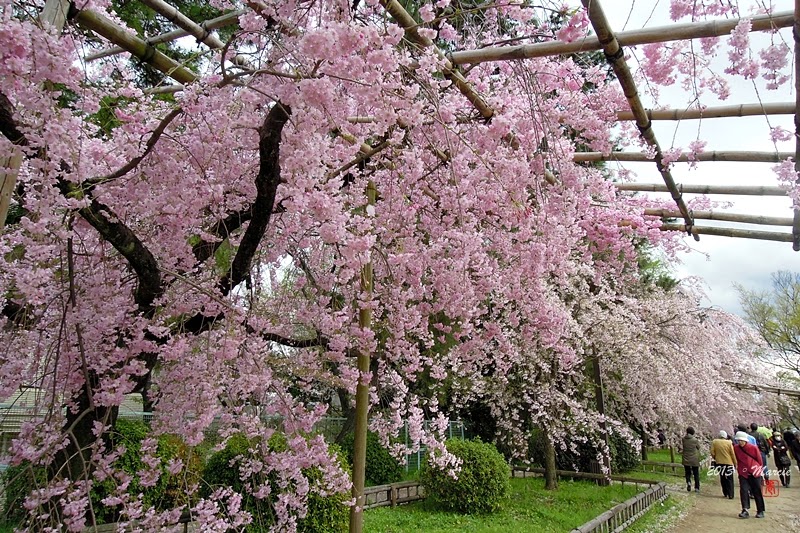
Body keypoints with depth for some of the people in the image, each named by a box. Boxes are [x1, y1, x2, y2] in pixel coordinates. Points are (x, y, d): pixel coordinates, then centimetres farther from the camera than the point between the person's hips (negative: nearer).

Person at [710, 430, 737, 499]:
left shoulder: (714, 442, -2)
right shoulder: (729, 443, -6)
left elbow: (712, 453, -3)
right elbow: (733, 454, -5)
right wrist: (735, 463, 5)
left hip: (719, 463, 1)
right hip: (729, 463, -1)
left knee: (723, 479, 14)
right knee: (729, 480, 6)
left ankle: (725, 493, 18)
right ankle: (730, 495, 2)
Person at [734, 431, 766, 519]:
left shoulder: (753, 447, -11)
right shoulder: (736, 448, -3)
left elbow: (759, 460, 1)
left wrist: (760, 469, 6)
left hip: (755, 473, -2)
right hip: (743, 473, 2)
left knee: (757, 492, 7)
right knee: (743, 490, -10)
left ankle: (760, 511, 20)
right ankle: (745, 510, -12)